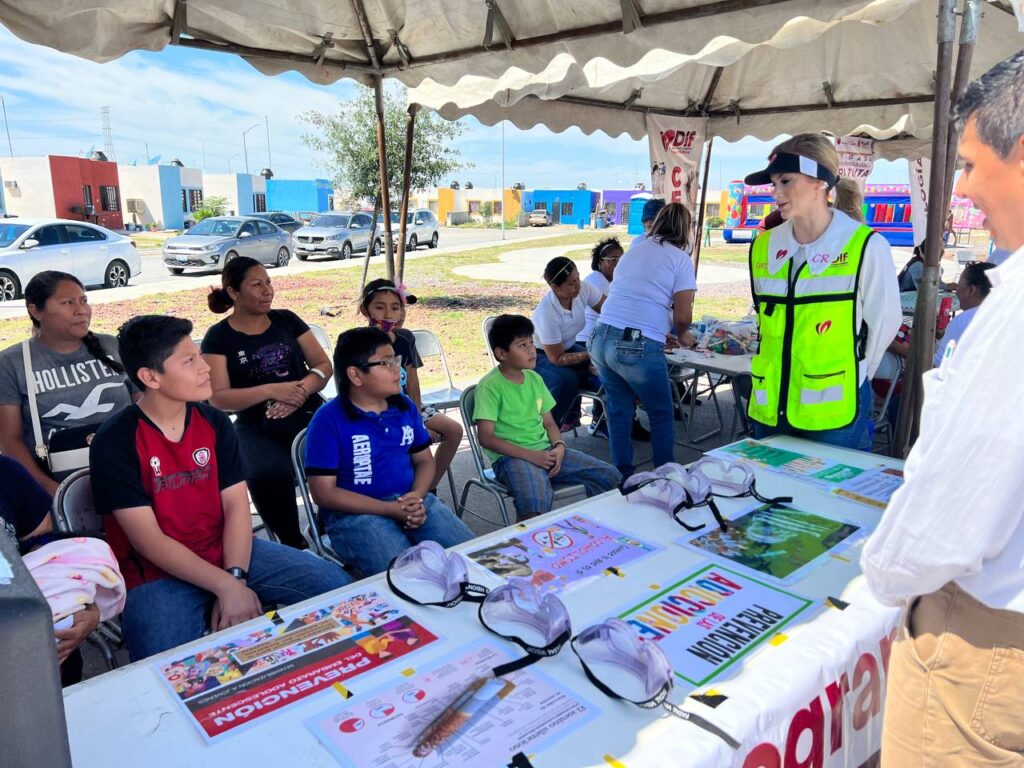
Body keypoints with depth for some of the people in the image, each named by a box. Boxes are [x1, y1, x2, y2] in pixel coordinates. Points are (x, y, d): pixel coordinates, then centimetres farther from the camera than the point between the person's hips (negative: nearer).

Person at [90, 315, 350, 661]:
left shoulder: (214, 422, 3)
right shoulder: (115, 442, -11)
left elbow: (236, 505, -1)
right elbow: (149, 541, -15)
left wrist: (235, 578, -16)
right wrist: (225, 586, -21)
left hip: (228, 551, 5)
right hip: (157, 573, -4)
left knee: (334, 584, -8)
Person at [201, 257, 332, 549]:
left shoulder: (286, 320, 13)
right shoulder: (218, 337, 5)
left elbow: (324, 365, 10)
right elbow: (219, 398, -4)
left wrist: (301, 390, -11)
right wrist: (271, 390, -17)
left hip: (309, 413, 2)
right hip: (256, 426, -2)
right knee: (269, 473, -36)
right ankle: (294, 545, -10)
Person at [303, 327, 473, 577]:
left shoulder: (405, 406, 8)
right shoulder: (328, 420, -9)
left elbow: (424, 460, 15)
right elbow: (324, 492, -11)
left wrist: (417, 496, -8)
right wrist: (389, 509, -16)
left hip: (412, 501, 6)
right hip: (355, 512, -5)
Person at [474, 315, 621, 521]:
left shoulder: (534, 378, 11)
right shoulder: (490, 386, -10)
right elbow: (486, 438, -14)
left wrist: (559, 446, -6)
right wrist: (530, 455, -18)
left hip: (545, 450, 7)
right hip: (511, 456, -7)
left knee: (611, 477, -2)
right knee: (536, 501, -39)